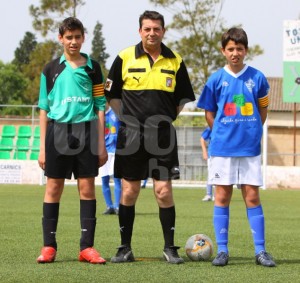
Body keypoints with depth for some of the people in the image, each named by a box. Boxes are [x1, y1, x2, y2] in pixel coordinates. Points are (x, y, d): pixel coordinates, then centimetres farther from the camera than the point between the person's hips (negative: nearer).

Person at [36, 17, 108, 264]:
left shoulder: (92, 68, 8)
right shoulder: (51, 69, 8)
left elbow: (100, 106, 9)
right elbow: (44, 109, 9)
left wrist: (101, 144, 3)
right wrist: (43, 147, 4)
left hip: (86, 131, 0)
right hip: (58, 130, 0)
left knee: (87, 187, -1)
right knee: (53, 187, 1)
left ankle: (87, 246, 3)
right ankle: (49, 246, 6)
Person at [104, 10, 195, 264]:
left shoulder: (175, 61, 5)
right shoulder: (125, 58, 1)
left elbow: (183, 98, 16)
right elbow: (111, 94, 9)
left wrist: (167, 119, 9)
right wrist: (127, 120, 5)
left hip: (163, 137, 0)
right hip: (131, 136, 0)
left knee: (164, 191, -3)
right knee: (129, 191, 3)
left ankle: (170, 248, 6)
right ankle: (125, 248, 11)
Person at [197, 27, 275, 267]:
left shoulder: (257, 78, 1)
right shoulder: (216, 79, 1)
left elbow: (263, 110, 13)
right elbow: (209, 113, 9)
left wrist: (251, 132, 7)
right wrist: (222, 133, 2)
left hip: (250, 148, 0)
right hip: (222, 148, 0)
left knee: (252, 196, 1)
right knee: (222, 197, 2)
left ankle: (261, 250, 4)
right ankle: (222, 250, 8)